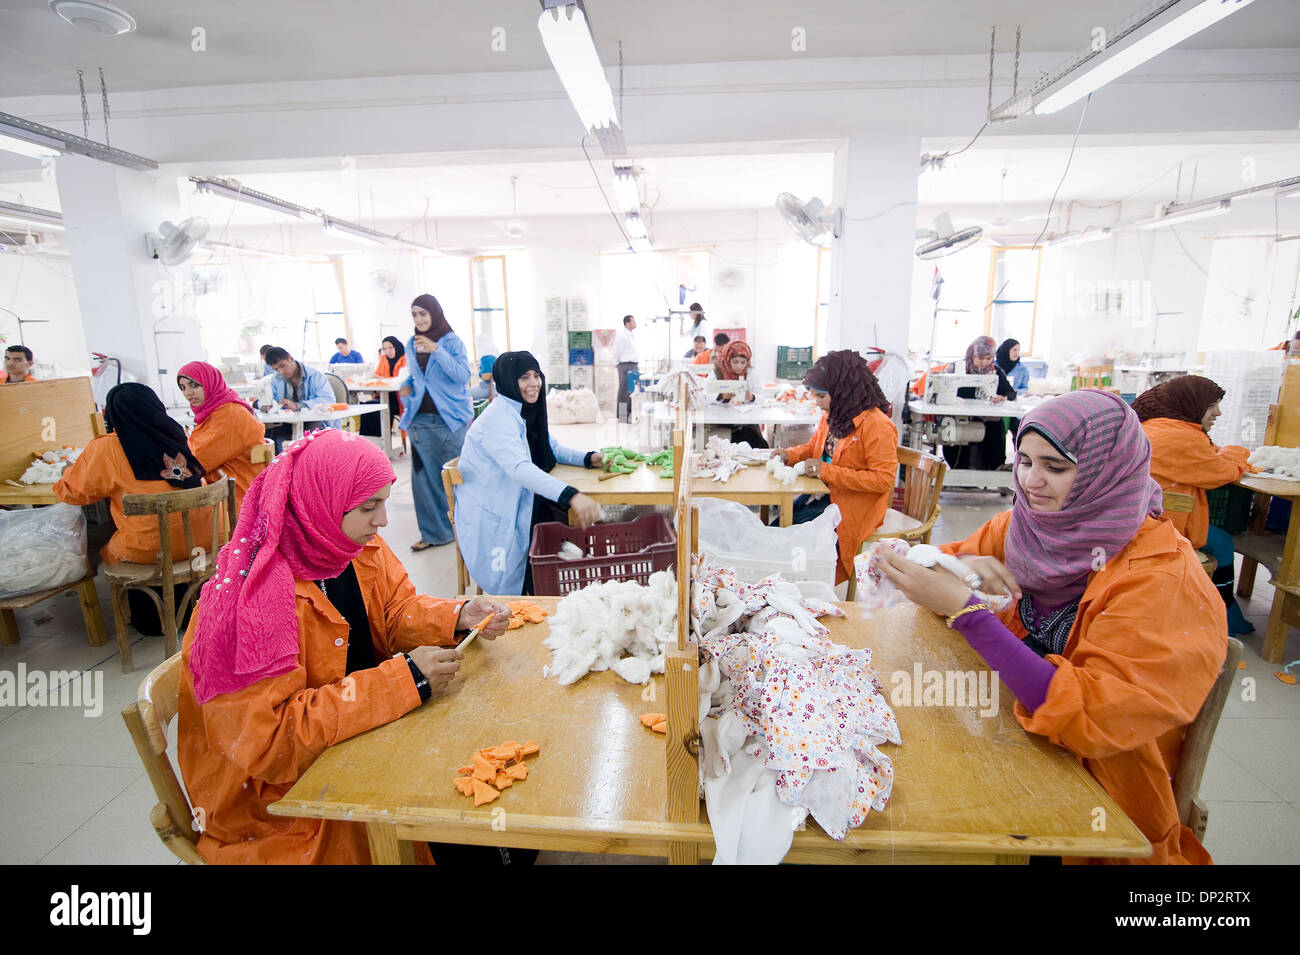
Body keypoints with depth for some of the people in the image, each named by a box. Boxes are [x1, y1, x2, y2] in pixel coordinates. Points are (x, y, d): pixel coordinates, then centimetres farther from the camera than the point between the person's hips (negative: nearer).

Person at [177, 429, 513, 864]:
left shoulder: (358, 548, -6)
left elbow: (395, 611, 5)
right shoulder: (250, 602, -27)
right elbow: (268, 742, -28)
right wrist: (401, 680, -31)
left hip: (359, 738, 6)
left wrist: (459, 616, -14)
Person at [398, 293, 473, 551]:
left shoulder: (452, 342, -3)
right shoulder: (411, 344, 12)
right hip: (420, 420, 5)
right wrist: (406, 385, 3)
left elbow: (463, 376, -16)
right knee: (424, 475, 4)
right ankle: (433, 532, 14)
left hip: (450, 419, -5)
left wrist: (437, 350, -23)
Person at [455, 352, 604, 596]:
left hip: (520, 504, 9)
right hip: (490, 518, -9)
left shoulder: (527, 411, 7)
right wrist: (571, 496, -49)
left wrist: (589, 458, -5)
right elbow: (519, 468, -38)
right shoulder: (499, 418, -22)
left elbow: (553, 449, 16)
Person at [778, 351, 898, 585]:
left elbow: (883, 479, -24)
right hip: (826, 493, 8)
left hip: (853, 506, -8)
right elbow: (814, 447, 21)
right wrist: (789, 455, -1)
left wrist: (827, 471, -27)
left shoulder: (877, 425, -20)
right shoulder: (832, 416, 4)